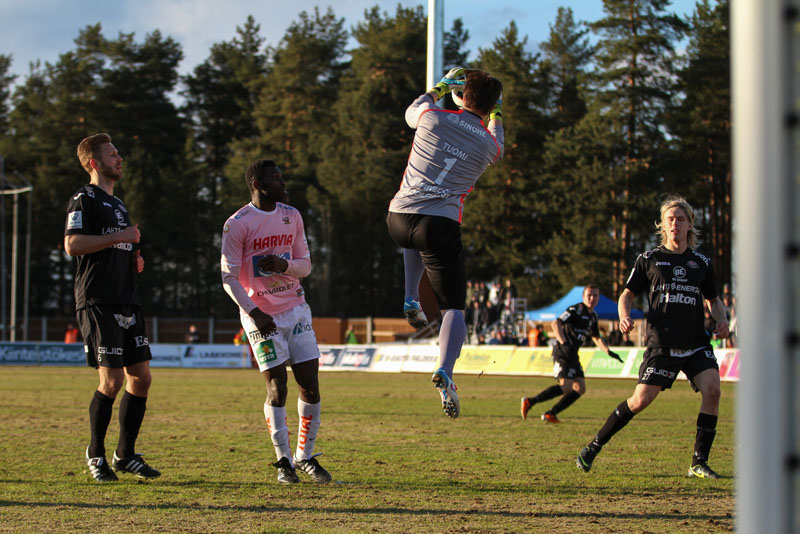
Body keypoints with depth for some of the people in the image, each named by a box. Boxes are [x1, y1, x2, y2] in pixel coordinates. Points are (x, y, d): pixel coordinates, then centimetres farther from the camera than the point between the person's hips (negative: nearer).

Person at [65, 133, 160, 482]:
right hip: (98, 304, -9)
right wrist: (119, 236, -15)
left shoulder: (118, 205, 24)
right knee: (112, 379, -11)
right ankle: (96, 454, 4)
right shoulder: (84, 199, -4)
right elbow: (73, 244, -18)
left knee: (141, 377, 5)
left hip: (126, 302, 9)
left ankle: (125, 454, 15)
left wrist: (134, 262, 14)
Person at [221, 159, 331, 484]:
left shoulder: (292, 216, 7)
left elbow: (305, 264, 12)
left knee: (310, 385, -1)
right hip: (262, 315, -5)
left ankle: (305, 457, 12)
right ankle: (284, 461, 6)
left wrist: (284, 266, -11)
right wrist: (254, 313, -17)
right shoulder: (237, 224, -9)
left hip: (296, 309, 5)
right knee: (277, 387, -8)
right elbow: (229, 277, -8)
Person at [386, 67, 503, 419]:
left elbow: (412, 111, 30)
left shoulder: (433, 117, 3)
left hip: (398, 218, 3)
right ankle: (444, 373, -24)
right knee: (454, 308, 0)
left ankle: (411, 299, 30)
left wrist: (441, 86, 41)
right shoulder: (490, 145, 6)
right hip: (441, 225, -3)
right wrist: (496, 114, 43)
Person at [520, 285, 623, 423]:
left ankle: (550, 414, 6)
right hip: (562, 353, -9)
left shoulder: (593, 316, 17)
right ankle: (530, 401, -13)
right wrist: (564, 343, -32)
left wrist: (609, 352, 21)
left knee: (580, 388, 2)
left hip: (572, 355, 9)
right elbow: (555, 324, -22)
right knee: (566, 386, -20)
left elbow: (596, 337, 32)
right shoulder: (577, 310, -12)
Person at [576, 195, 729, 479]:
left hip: (696, 344, 3)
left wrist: (721, 319, 2)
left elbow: (713, 299, 22)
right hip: (661, 345, -2)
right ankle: (594, 447, 10)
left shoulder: (701, 262, 12)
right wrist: (624, 316, -13)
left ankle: (699, 463, -9)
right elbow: (627, 293, 8)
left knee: (712, 389, -19)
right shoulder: (649, 259, 4)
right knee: (641, 399, -9)